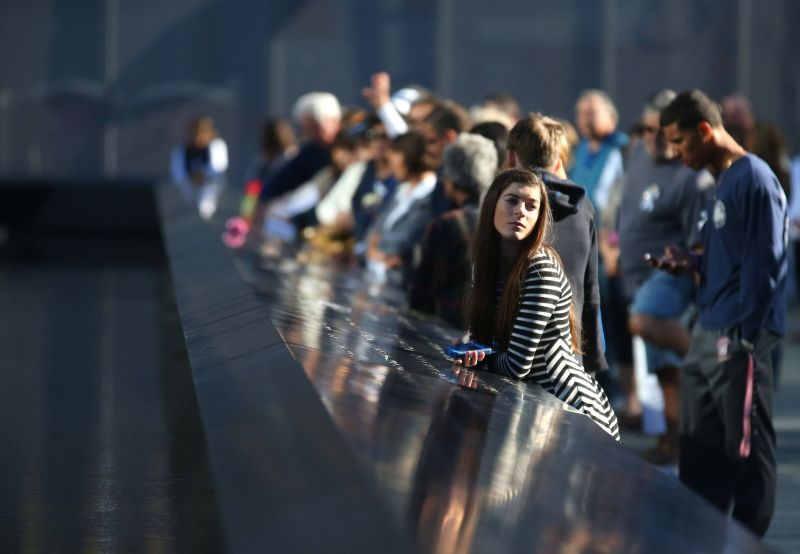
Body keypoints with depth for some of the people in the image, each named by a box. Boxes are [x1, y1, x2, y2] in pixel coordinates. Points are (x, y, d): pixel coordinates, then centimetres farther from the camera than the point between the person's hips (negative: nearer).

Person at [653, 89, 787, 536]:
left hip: (739, 336, -10)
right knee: (700, 446, 13)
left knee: (746, 448, -1)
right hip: (709, 332, 10)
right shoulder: (725, 181, 16)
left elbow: (764, 263, -18)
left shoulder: (754, 180, -14)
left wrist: (744, 334, -19)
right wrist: (692, 263, 9)